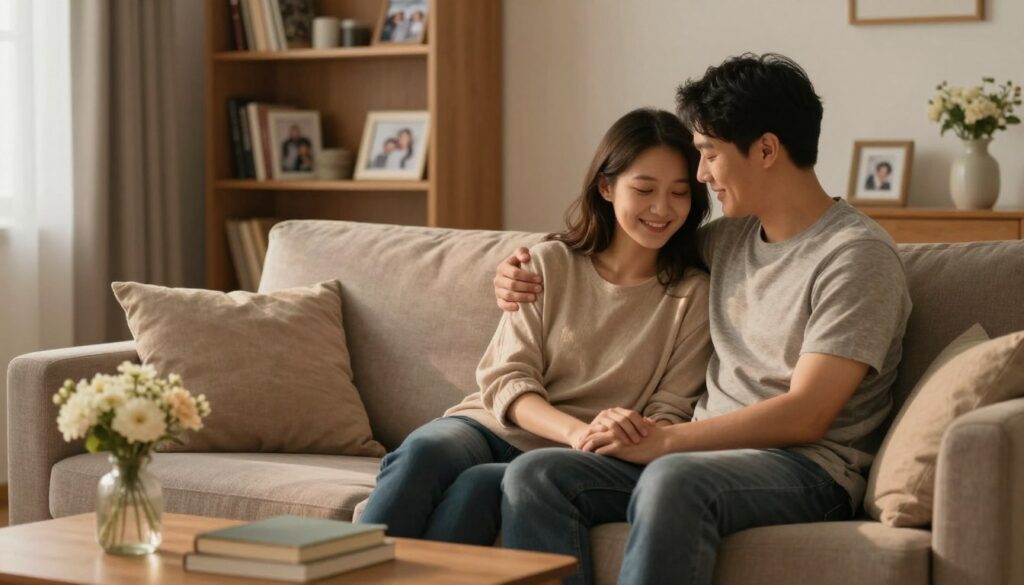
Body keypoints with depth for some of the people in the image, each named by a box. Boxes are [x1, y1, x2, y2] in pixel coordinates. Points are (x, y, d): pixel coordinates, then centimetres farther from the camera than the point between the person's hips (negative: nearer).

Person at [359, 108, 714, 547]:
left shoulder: (694, 294, 2)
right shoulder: (550, 263, 6)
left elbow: (670, 411, 1)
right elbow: (506, 379, -2)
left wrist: (628, 440, -24)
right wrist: (579, 432, -23)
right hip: (497, 425, 2)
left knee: (480, 483, -36)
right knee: (421, 452, -34)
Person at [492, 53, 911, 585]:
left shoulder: (857, 256, -7)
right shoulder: (732, 236, 16)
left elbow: (805, 415, -15)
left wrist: (664, 440, -17)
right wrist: (535, 282, 19)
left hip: (806, 468, -7)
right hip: (712, 455, 7)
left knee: (673, 479, -39)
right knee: (533, 475, -16)